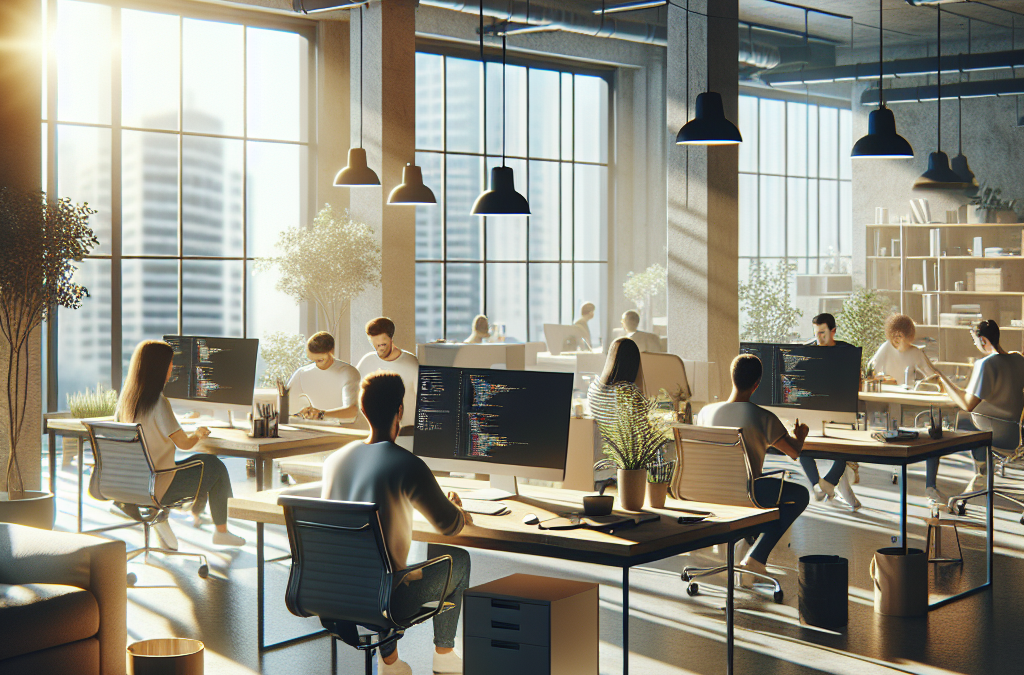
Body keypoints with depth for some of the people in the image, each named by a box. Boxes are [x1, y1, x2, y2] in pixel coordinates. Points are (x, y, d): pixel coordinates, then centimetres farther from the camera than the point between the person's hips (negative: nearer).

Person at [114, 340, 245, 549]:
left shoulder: (126, 397, 1)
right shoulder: (157, 401, -22)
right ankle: (221, 532, 21)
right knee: (216, 468, 12)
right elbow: (184, 443, -18)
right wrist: (198, 434, 4)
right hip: (155, 488, -8)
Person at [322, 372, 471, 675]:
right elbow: (449, 526, -4)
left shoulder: (334, 459, 1)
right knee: (458, 560, 19)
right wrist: (457, 510, 21)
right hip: (385, 602, -5)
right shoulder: (408, 466, -17)